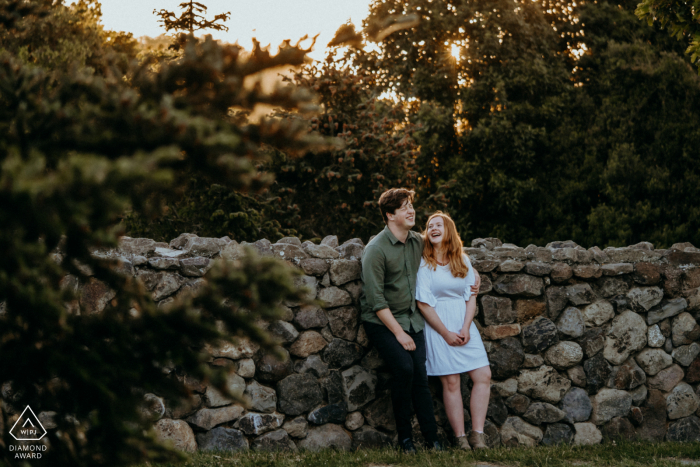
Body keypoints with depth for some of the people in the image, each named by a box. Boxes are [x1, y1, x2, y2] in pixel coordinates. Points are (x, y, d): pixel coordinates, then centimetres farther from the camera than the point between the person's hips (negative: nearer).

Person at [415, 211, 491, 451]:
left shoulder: (463, 261, 10)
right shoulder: (424, 264, -3)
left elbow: (471, 296, 8)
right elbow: (423, 303, -7)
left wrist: (466, 328, -7)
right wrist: (446, 333, -11)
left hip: (464, 326, 4)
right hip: (438, 327, -4)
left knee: (483, 376, -5)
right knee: (451, 382, -6)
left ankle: (477, 436, 0)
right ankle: (461, 440, -1)